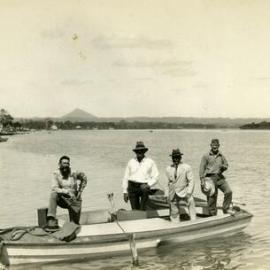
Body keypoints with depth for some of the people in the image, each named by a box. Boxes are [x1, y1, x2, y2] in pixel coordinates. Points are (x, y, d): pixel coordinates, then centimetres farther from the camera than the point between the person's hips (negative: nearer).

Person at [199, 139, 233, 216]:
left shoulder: (221, 156, 12)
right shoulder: (206, 156, 0)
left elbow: (226, 165, 20)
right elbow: (202, 169, -2)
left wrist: (223, 166, -6)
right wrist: (202, 181, -9)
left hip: (220, 177, 4)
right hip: (210, 177, -4)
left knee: (228, 191, -10)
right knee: (212, 196, 0)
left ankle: (226, 208, 9)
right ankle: (213, 214, 12)